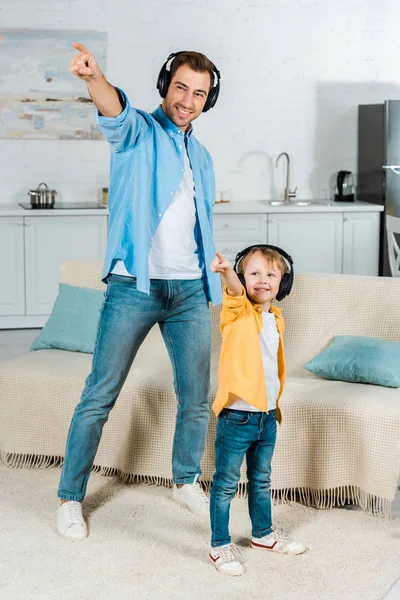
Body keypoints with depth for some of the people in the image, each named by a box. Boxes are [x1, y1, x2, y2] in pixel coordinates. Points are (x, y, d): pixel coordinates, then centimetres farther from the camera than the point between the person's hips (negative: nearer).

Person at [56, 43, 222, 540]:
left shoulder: (201, 157, 18)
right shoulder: (138, 132, -1)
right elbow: (115, 110, -26)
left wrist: (211, 281, 18)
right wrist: (94, 78, -47)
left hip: (190, 291, 6)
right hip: (134, 286, -5)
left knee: (196, 398, 10)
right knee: (99, 396, -1)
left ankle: (186, 482, 31)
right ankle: (70, 497, 12)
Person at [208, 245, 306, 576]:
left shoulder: (276, 318, 9)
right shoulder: (238, 312, -10)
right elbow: (234, 291, -33)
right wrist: (226, 272, -55)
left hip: (268, 415, 7)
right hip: (237, 416, -7)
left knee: (261, 480, 22)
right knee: (226, 483, 3)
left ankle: (263, 534, 38)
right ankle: (220, 545, 14)